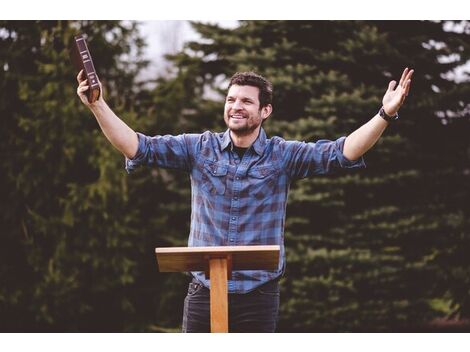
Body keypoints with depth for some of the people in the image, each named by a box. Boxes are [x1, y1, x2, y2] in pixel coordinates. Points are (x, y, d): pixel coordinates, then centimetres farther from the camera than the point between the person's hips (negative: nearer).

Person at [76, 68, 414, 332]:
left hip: (258, 294, -1)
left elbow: (341, 152, -11)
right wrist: (98, 106, -11)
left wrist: (384, 115, -24)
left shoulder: (283, 155, -1)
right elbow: (138, 147, 0)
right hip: (204, 291, 1)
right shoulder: (200, 148, 4)